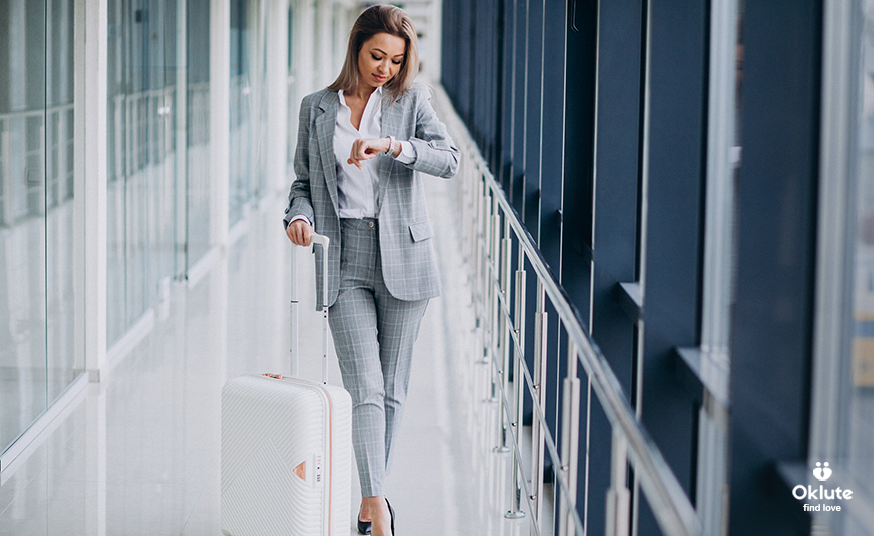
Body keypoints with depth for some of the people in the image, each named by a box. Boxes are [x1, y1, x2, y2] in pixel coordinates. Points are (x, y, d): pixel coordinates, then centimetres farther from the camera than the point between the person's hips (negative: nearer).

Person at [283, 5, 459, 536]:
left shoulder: (411, 100, 4)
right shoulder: (317, 108, 9)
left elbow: (449, 159, -11)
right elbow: (304, 180, 13)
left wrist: (391, 145, -25)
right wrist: (300, 215, -8)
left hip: (401, 257, 0)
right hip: (344, 258, 0)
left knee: (392, 387, 7)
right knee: (364, 386, -10)